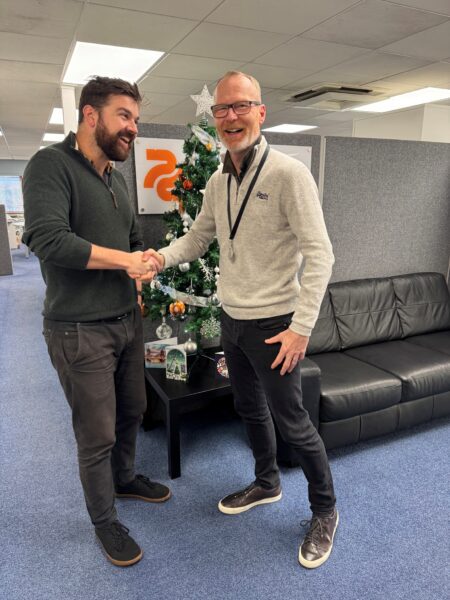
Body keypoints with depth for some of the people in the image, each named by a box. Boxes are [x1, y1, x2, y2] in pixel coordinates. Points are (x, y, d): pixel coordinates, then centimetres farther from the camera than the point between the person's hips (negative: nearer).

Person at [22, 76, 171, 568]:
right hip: (79, 330, -7)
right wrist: (124, 260, -17)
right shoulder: (51, 165, -12)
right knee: (97, 434, 6)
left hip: (127, 321, 8)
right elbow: (49, 240, -27)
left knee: (132, 411, 21)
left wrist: (143, 265, -3)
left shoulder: (116, 178, 12)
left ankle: (124, 478, 47)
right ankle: (104, 521, 30)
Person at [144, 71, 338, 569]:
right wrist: (162, 257, -7)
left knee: (291, 421, 6)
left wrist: (301, 327, -22)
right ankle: (267, 483, 47)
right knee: (249, 409, 21)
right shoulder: (217, 182, 6)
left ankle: (324, 511, 31)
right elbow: (199, 236, 14)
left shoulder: (288, 173, -16)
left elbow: (319, 254, -19)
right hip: (231, 319, 7)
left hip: (273, 324, -7)